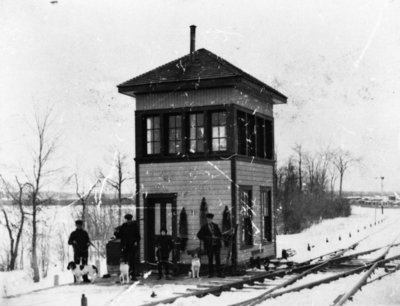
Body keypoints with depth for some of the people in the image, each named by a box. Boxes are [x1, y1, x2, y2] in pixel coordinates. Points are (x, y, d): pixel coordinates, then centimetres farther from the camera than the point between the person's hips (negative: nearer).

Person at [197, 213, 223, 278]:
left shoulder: (215, 226, 11)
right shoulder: (204, 227, 2)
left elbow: (219, 234, 17)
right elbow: (199, 235, 0)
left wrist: (218, 238, -4)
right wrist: (205, 240, -7)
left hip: (216, 245, 2)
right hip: (209, 245, -2)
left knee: (218, 259, -2)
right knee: (210, 259, 2)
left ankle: (219, 273, -1)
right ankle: (211, 273, 9)